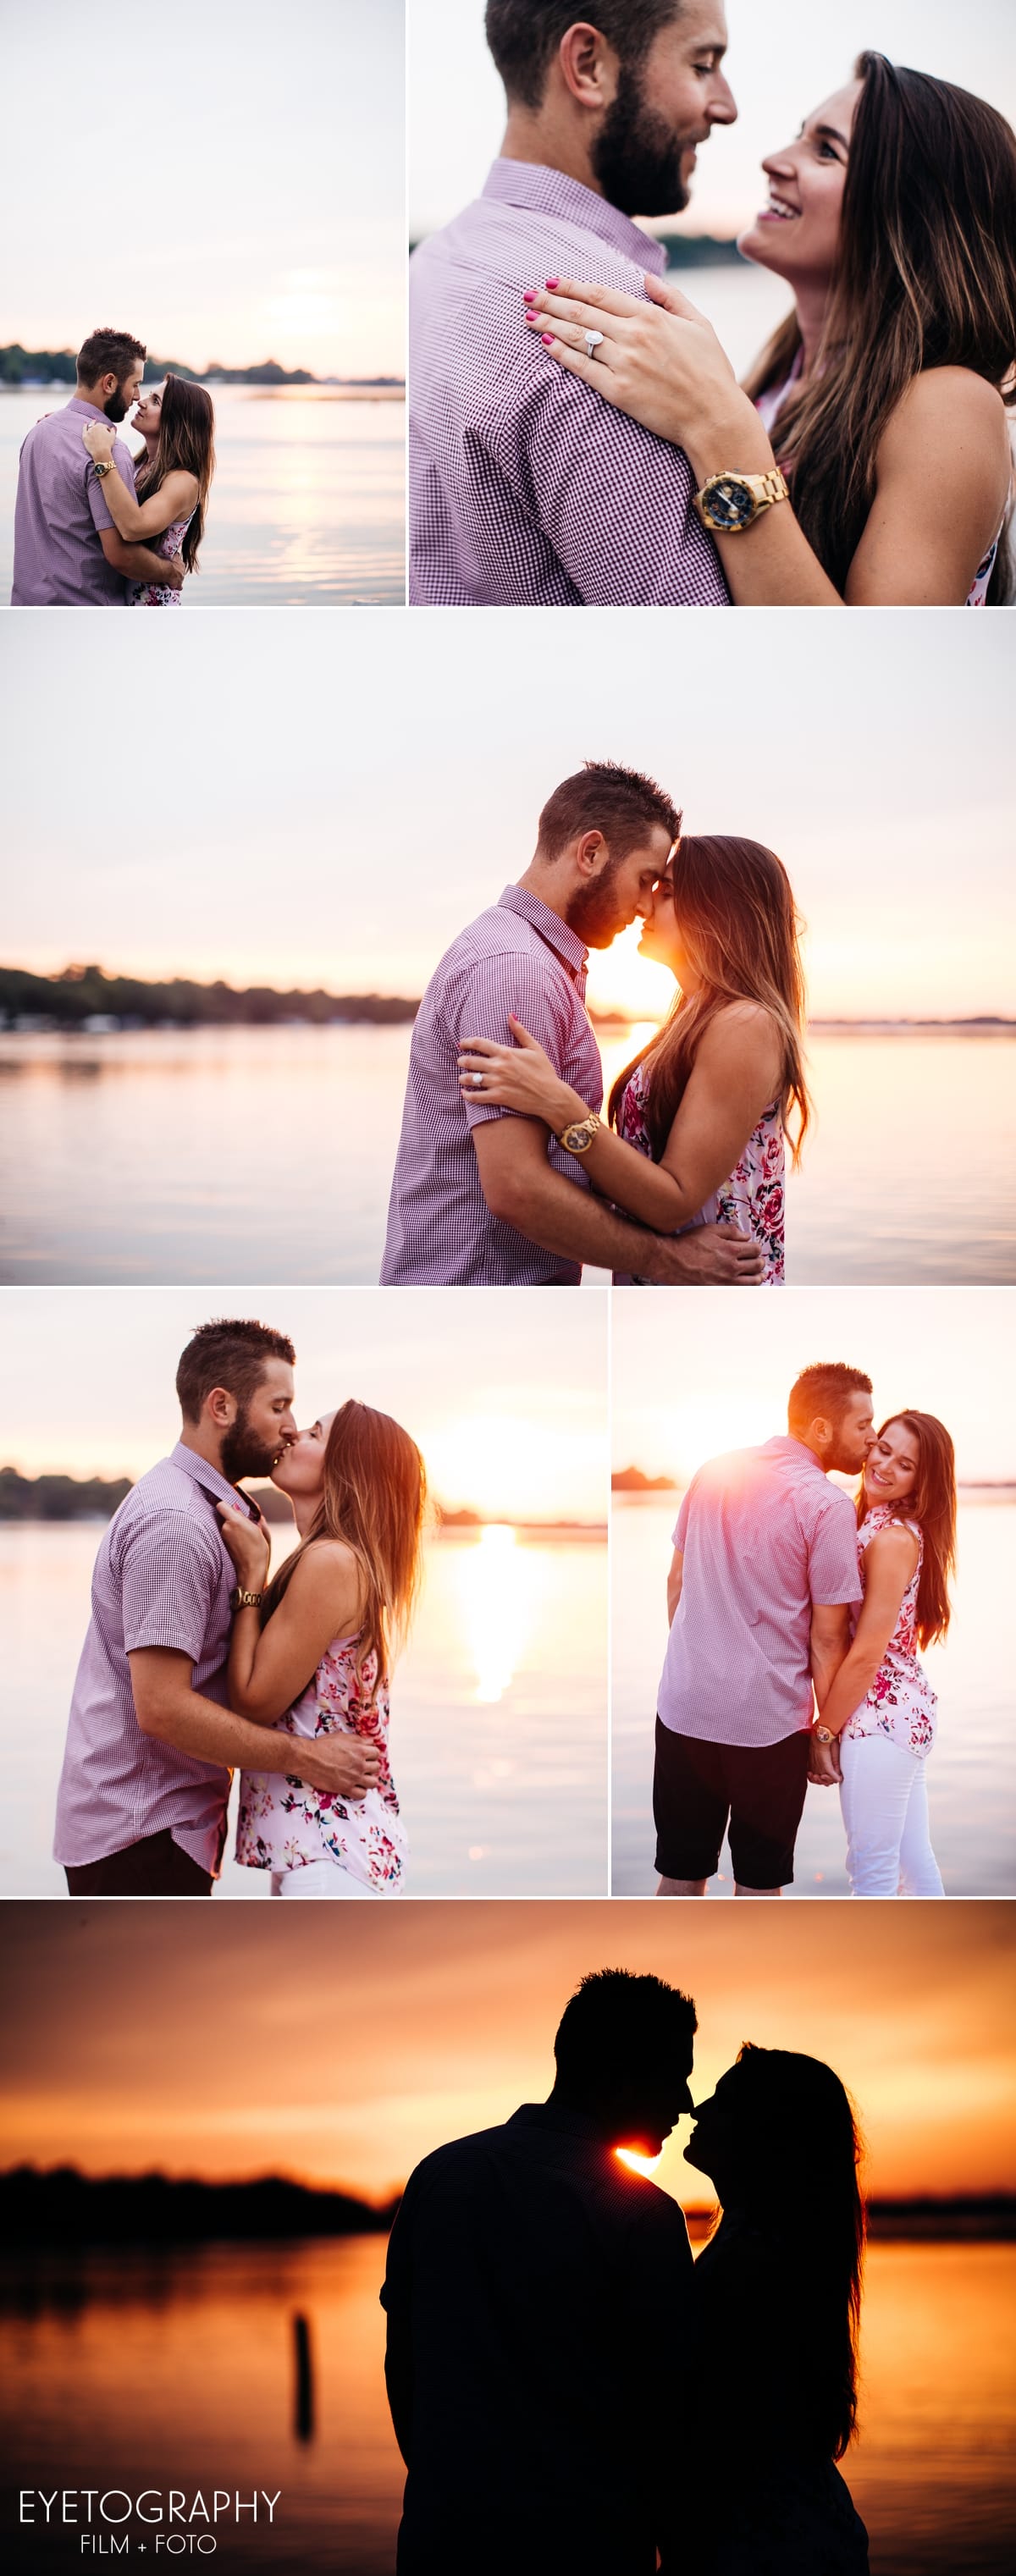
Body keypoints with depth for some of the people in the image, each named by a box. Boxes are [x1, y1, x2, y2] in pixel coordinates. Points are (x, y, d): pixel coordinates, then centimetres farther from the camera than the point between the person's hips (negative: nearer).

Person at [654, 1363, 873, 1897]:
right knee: (759, 1879, 10)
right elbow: (826, 1639, -11)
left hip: (683, 1708, 5)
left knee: (680, 1874, 13)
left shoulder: (713, 1473, 5)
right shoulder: (827, 1506, -13)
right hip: (767, 1720, -5)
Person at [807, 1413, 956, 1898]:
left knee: (872, 1874, 0)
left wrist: (823, 1732, -10)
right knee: (914, 1861, 16)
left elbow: (867, 1653, -18)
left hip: (880, 1718, -9)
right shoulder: (871, 1521, 10)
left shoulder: (893, 1537, -18)